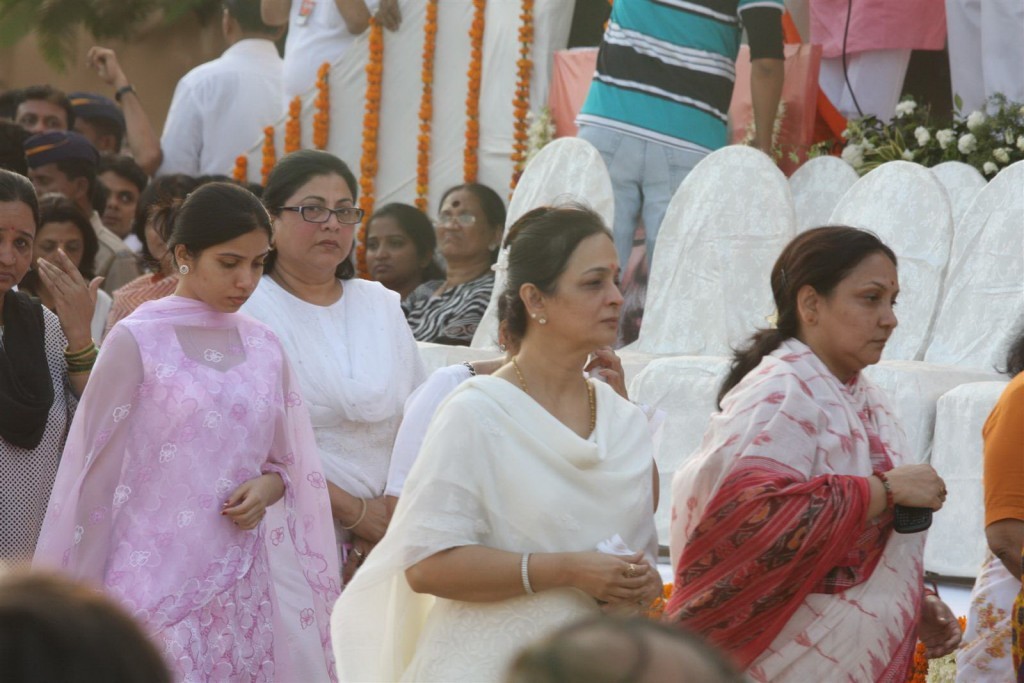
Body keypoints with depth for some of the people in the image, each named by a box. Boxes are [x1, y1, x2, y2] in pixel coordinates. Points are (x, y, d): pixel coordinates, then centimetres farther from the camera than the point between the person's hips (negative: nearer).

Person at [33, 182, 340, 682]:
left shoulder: (264, 348, 9)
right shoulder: (137, 341, -5)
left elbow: (286, 465, 19)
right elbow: (97, 473, -3)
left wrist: (267, 487, -5)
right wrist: (83, 599, -5)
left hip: (242, 591, 5)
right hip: (156, 581, -5)